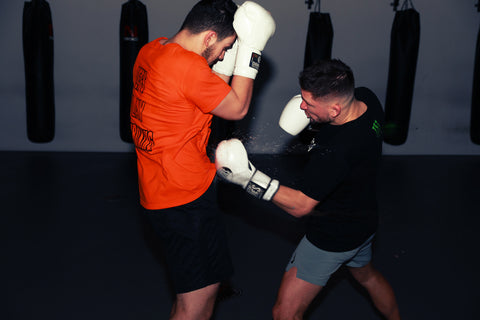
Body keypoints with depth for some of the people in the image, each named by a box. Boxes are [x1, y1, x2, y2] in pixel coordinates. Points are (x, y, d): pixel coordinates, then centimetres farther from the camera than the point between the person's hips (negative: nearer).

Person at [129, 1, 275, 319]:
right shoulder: (187, 66, -24)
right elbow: (238, 108, -11)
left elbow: (213, 93, 16)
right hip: (185, 197, -10)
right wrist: (251, 50, -6)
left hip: (159, 187, 10)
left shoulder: (151, 50, 6)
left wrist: (232, 54, 7)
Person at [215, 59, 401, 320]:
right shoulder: (366, 98, -15)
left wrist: (249, 177, -30)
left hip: (334, 238, -9)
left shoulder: (334, 152, -39)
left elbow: (300, 205, -27)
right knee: (366, 275, 36)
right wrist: (313, 117, -8)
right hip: (364, 220, 9)